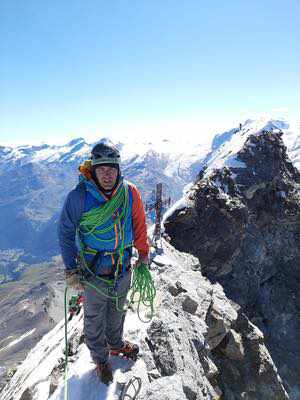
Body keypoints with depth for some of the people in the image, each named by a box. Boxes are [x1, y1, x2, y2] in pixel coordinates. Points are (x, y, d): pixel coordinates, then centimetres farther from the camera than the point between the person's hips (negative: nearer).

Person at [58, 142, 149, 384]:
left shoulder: (130, 193, -12)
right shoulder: (79, 197, -20)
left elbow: (139, 224, 2)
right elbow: (66, 233, -9)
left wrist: (143, 253, 9)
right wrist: (71, 270, -8)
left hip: (123, 269, 3)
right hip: (94, 272, -3)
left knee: (117, 311, 27)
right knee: (95, 318, 19)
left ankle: (116, 343, 56)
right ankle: (100, 358, 47)